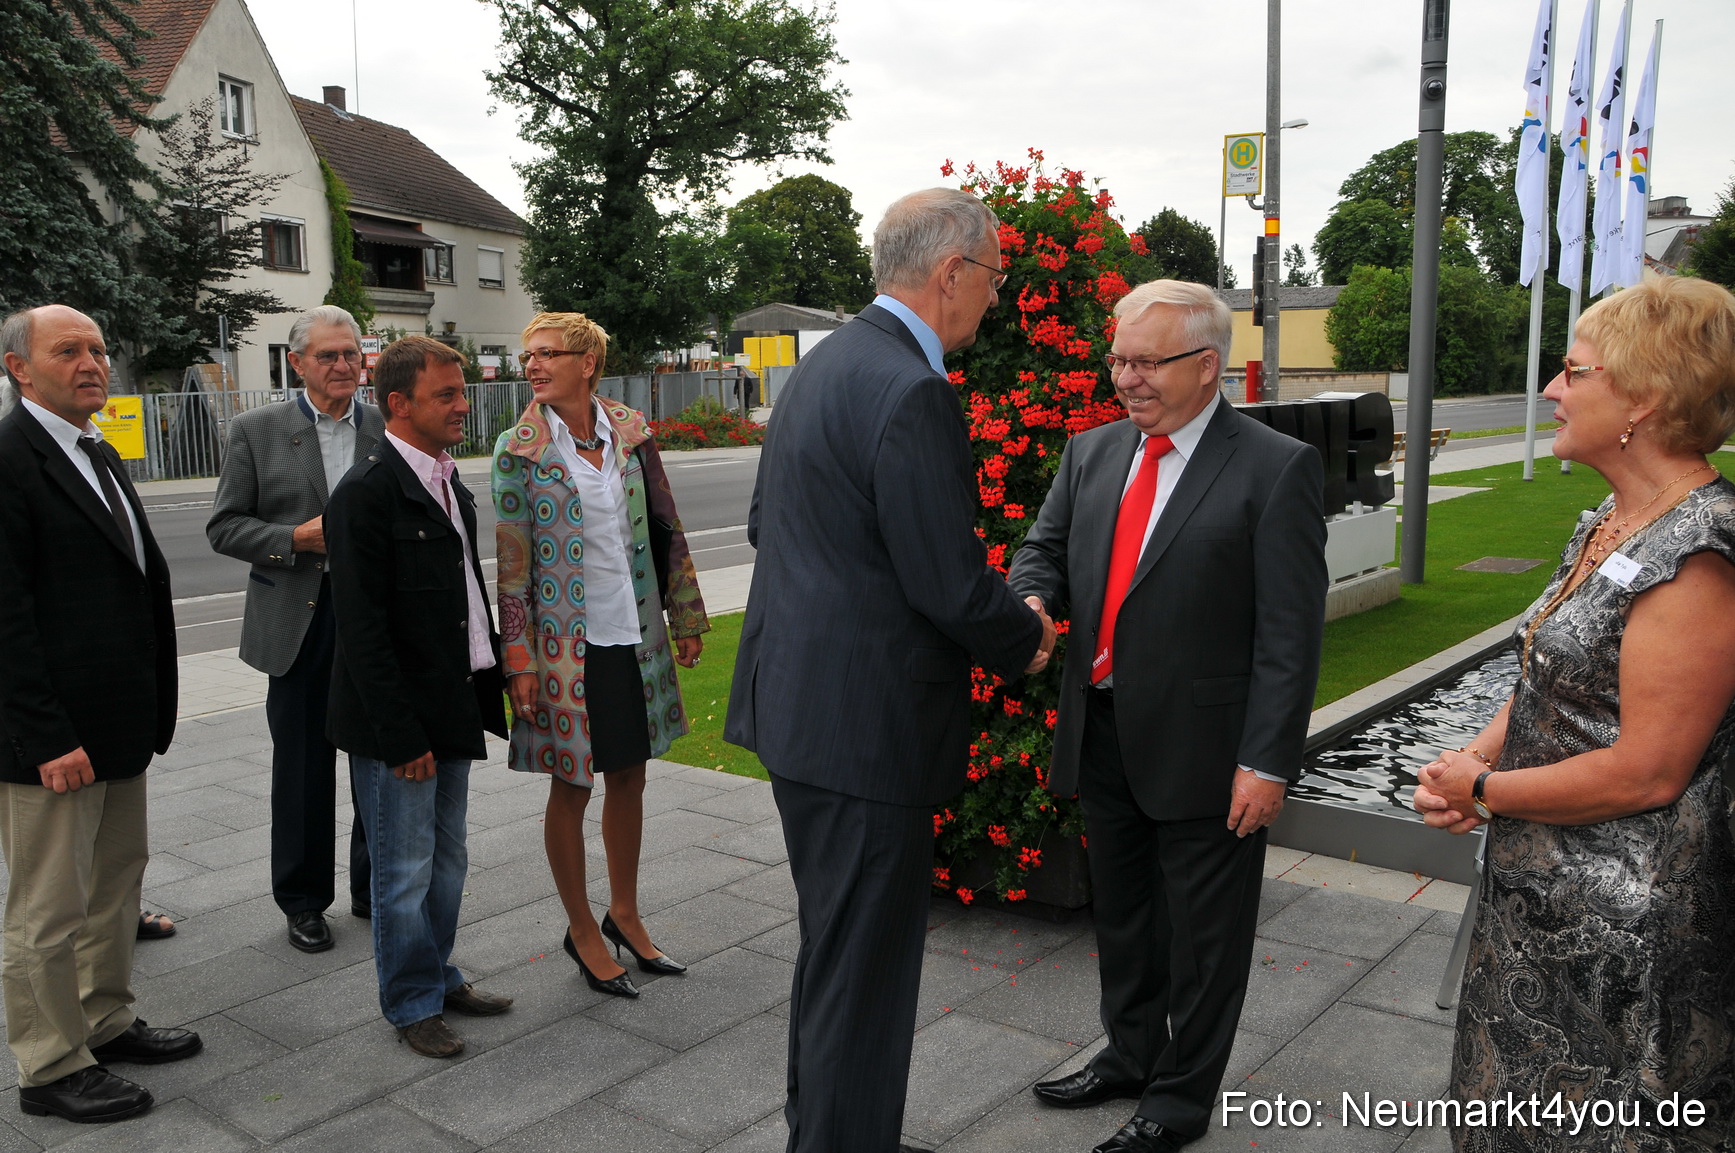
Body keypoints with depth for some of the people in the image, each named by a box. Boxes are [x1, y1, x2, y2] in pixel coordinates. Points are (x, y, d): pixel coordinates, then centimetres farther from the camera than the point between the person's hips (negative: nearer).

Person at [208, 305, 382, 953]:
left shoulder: (391, 431, 6)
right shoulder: (256, 432, 2)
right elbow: (225, 526, 0)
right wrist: (297, 538, -14)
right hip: (299, 626, -1)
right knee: (303, 767, 8)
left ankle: (375, 888, 27)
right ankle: (303, 902, 23)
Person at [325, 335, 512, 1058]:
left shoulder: (449, 484, 11)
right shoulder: (367, 493, -16)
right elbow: (361, 627, -19)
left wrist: (495, 694, 14)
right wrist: (401, 735, -20)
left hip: (452, 711, 8)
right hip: (396, 725, -8)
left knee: (447, 860, 19)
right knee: (405, 870, 6)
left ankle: (438, 976, 36)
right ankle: (412, 1004, 22)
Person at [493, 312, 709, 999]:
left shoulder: (631, 433, 1)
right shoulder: (519, 450, -8)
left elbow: (664, 528, 9)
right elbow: (510, 563, -9)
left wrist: (687, 617, 10)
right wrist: (519, 661, -12)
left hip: (634, 634, 4)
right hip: (567, 642, -4)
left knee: (629, 776, 14)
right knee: (572, 786, 7)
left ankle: (624, 916, 33)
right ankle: (582, 931, 25)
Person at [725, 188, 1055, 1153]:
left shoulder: (822, 365, 10)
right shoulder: (912, 392, -20)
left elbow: (768, 522, 18)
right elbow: (949, 584, -21)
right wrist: (1025, 640, -1)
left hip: (799, 700, 10)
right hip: (866, 717, -10)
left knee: (835, 939, 23)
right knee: (867, 958, 4)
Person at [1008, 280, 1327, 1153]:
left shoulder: (1276, 469, -11)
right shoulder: (1092, 452, 7)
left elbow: (1290, 631, -14)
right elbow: (1046, 548, 8)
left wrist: (1268, 761, -17)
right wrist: (1030, 598, -17)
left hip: (1203, 746, -6)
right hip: (1103, 734, 6)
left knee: (1203, 929, 11)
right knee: (1120, 909, 22)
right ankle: (1130, 1054, 44)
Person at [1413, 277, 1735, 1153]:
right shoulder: (1607, 526, 6)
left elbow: (1646, 772, -26)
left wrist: (1484, 791, -14)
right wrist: (1470, 760, -4)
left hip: (1621, 924, -9)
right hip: (1538, 893, 9)